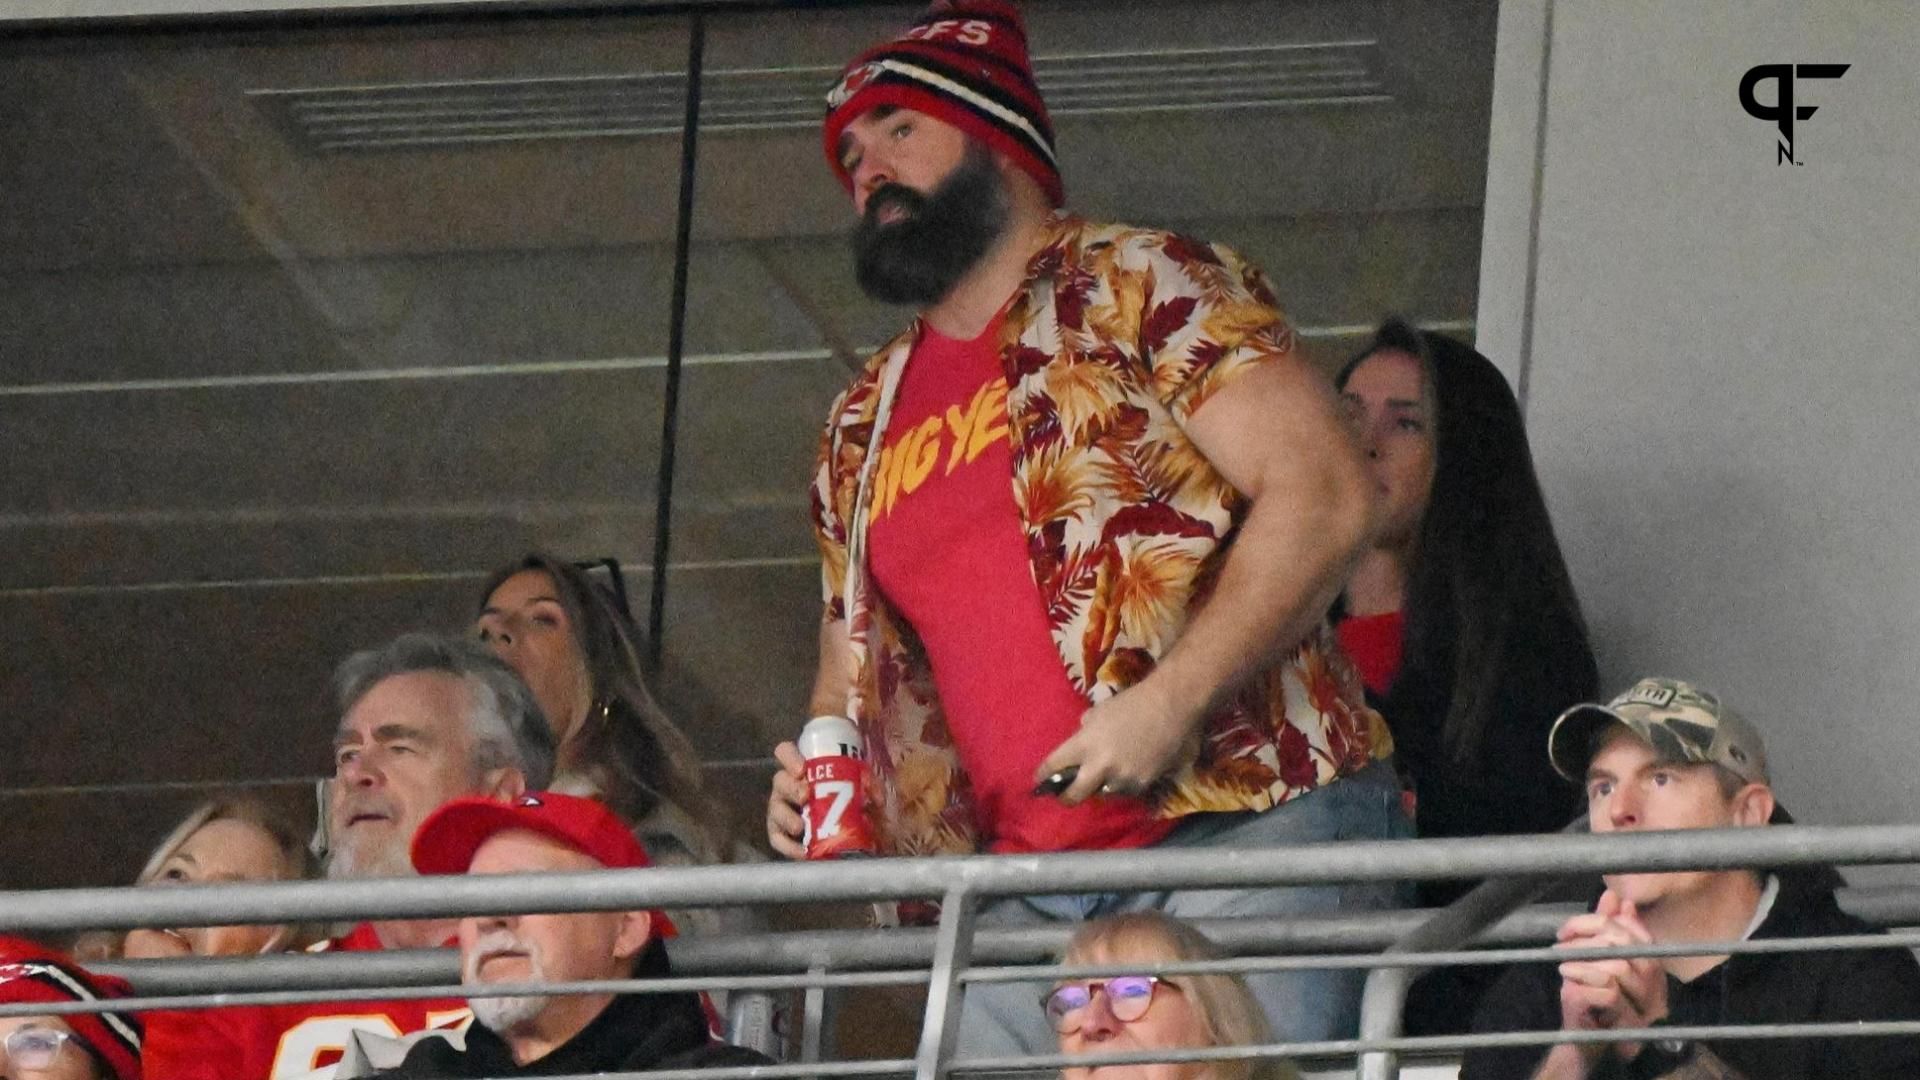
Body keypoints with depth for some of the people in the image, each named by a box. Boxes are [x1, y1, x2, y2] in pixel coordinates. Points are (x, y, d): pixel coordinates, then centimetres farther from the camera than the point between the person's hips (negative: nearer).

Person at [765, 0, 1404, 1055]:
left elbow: (1321, 494, -9)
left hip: (1245, 821, -6)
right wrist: (813, 775, 5)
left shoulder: (1142, 285, 2)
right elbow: (853, 662, 29)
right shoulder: (862, 426, 21)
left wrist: (1168, 702, -19)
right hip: (1025, 890, 6)